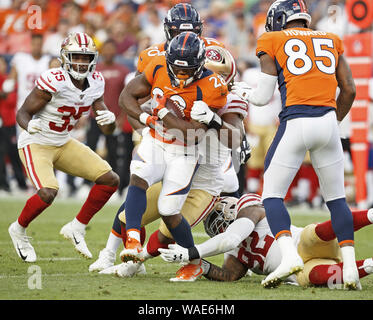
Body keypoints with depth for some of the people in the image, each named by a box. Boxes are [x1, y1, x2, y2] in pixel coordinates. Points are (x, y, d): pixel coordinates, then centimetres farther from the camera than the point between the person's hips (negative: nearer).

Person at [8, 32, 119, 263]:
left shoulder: (95, 83, -5)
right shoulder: (54, 81, -25)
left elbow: (108, 130, 0)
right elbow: (23, 112, -18)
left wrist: (110, 119, -24)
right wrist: (29, 125, -41)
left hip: (63, 144, 7)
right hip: (35, 144, -7)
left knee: (110, 180, -2)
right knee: (48, 193, -28)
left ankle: (77, 228, 12)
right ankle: (19, 229, 2)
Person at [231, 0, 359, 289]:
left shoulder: (273, 43, 8)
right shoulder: (331, 41, 18)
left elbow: (263, 97, 7)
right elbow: (349, 90, 15)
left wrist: (242, 91, 28)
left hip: (295, 123, -3)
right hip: (327, 120, 3)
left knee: (272, 195, 5)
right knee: (336, 198, 15)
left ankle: (289, 255, -16)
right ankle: (350, 267, 6)